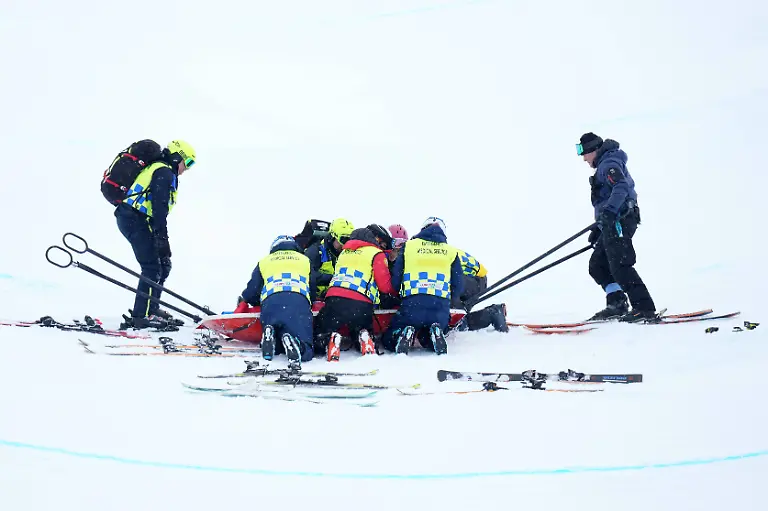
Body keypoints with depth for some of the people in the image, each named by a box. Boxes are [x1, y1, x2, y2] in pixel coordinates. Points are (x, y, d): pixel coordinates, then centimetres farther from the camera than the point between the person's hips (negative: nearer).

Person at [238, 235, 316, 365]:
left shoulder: (264, 262, 30)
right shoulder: (305, 260, 31)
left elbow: (252, 293, 24)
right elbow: (313, 292, 31)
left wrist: (243, 299, 47)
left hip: (270, 302, 1)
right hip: (300, 302, -1)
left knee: (274, 349, 14)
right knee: (305, 351, -8)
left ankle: (269, 334, -19)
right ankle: (290, 340, -41)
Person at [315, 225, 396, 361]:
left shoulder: (345, 251, 25)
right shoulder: (377, 254, 7)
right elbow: (385, 286, 2)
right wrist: (397, 291, 21)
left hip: (334, 300, 2)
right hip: (361, 305, -2)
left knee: (321, 334, 18)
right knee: (362, 330, 27)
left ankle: (330, 339, -14)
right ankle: (364, 338, -5)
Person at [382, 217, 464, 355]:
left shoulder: (408, 246, 11)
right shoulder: (451, 252, 13)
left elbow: (395, 281, 9)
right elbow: (458, 288, 12)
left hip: (411, 307, -1)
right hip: (440, 310, 1)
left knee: (388, 340, 17)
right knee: (426, 340, 28)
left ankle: (404, 334, -16)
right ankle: (434, 333, -7)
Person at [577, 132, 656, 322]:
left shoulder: (609, 164, -8)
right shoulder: (603, 166, 26)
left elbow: (622, 187, -26)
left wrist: (608, 211, -37)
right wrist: (598, 229, 29)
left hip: (619, 221, -11)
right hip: (612, 224, 11)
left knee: (620, 266, -16)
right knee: (597, 265, 12)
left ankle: (644, 307, -19)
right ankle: (617, 304, 8)